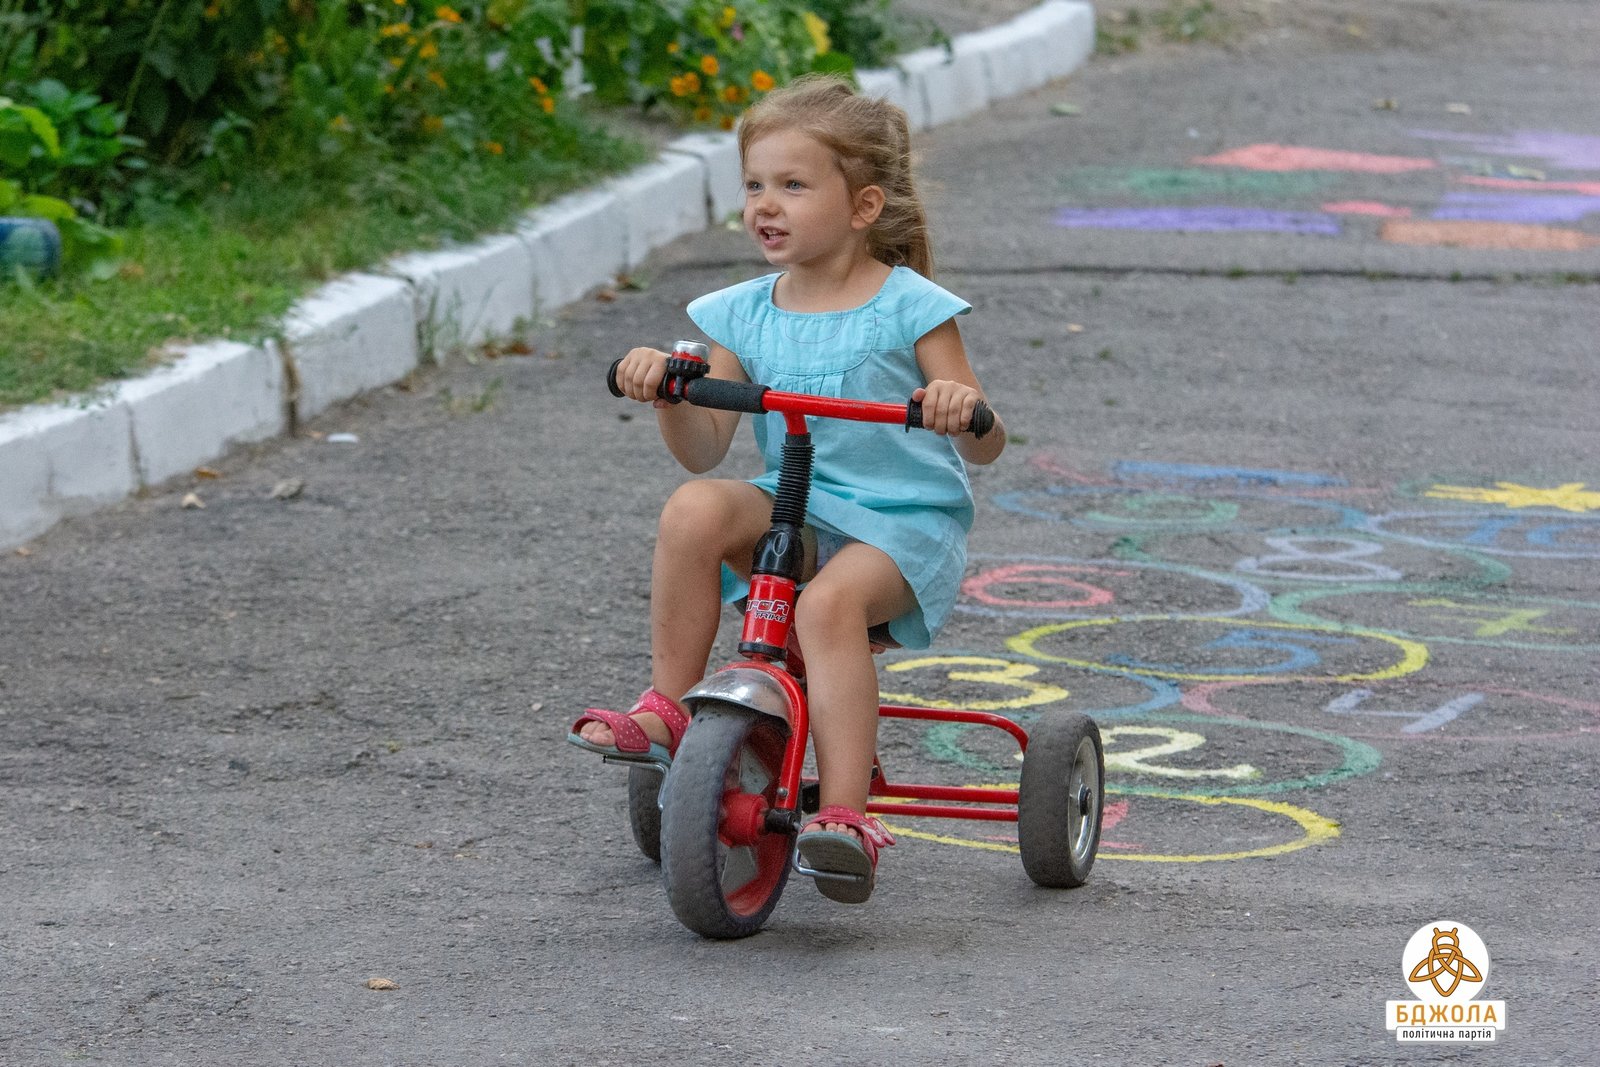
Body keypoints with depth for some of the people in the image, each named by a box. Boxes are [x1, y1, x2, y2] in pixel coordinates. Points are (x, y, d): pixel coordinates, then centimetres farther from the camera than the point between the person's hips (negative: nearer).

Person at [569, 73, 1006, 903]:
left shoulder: (909, 307, -3)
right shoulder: (743, 316, 9)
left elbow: (984, 446, -6)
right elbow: (703, 450, 2)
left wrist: (963, 409, -30)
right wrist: (667, 391, -18)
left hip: (905, 523, -4)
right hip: (796, 517, 4)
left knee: (831, 602, -35)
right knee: (696, 511, -27)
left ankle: (845, 817, -39)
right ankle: (665, 710, -19)